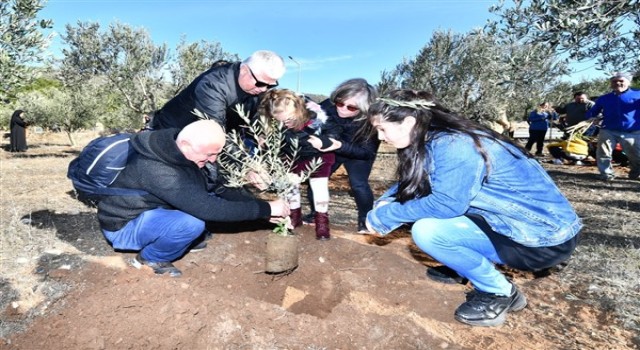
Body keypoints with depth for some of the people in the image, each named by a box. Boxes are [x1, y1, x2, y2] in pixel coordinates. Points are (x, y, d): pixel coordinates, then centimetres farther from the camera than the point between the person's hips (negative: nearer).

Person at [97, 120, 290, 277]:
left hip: (148, 210, 8)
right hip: (124, 227, -7)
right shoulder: (157, 170, -36)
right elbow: (207, 208, -40)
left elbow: (218, 187, -5)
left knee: (213, 194, -5)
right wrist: (265, 209, -34)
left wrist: (261, 207, -16)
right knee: (193, 223, -33)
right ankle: (150, 258, -3)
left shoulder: (178, 153, -10)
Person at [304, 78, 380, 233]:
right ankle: (316, 212, 19)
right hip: (330, 150, 3)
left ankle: (365, 218, 7)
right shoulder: (329, 105, -29)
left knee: (358, 184, -19)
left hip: (358, 154, -2)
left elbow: (367, 151, -29)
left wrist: (341, 146, -44)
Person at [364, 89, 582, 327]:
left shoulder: (453, 145, -26)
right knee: (422, 209, 4)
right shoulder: (433, 140, 2)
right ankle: (464, 267, 19)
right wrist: (385, 204, -8)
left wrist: (385, 216, -20)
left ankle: (501, 293, -2)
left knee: (426, 231, -22)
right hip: (513, 220, 9)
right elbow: (410, 183, 11)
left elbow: (445, 204, -31)